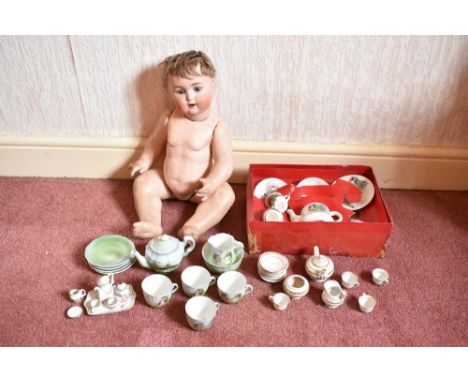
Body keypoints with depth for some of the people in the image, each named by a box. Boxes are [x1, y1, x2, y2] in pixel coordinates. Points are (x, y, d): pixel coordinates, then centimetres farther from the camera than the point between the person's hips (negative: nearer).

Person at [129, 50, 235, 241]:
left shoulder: (217, 127, -20)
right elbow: (156, 141, 12)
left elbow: (224, 163, -22)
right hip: (167, 182, 4)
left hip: (199, 188, -4)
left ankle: (194, 227, -37)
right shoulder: (168, 118, -8)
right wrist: (144, 161, 3)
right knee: (143, 182, -10)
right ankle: (151, 224, -22)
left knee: (225, 195, -26)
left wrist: (211, 183, -39)